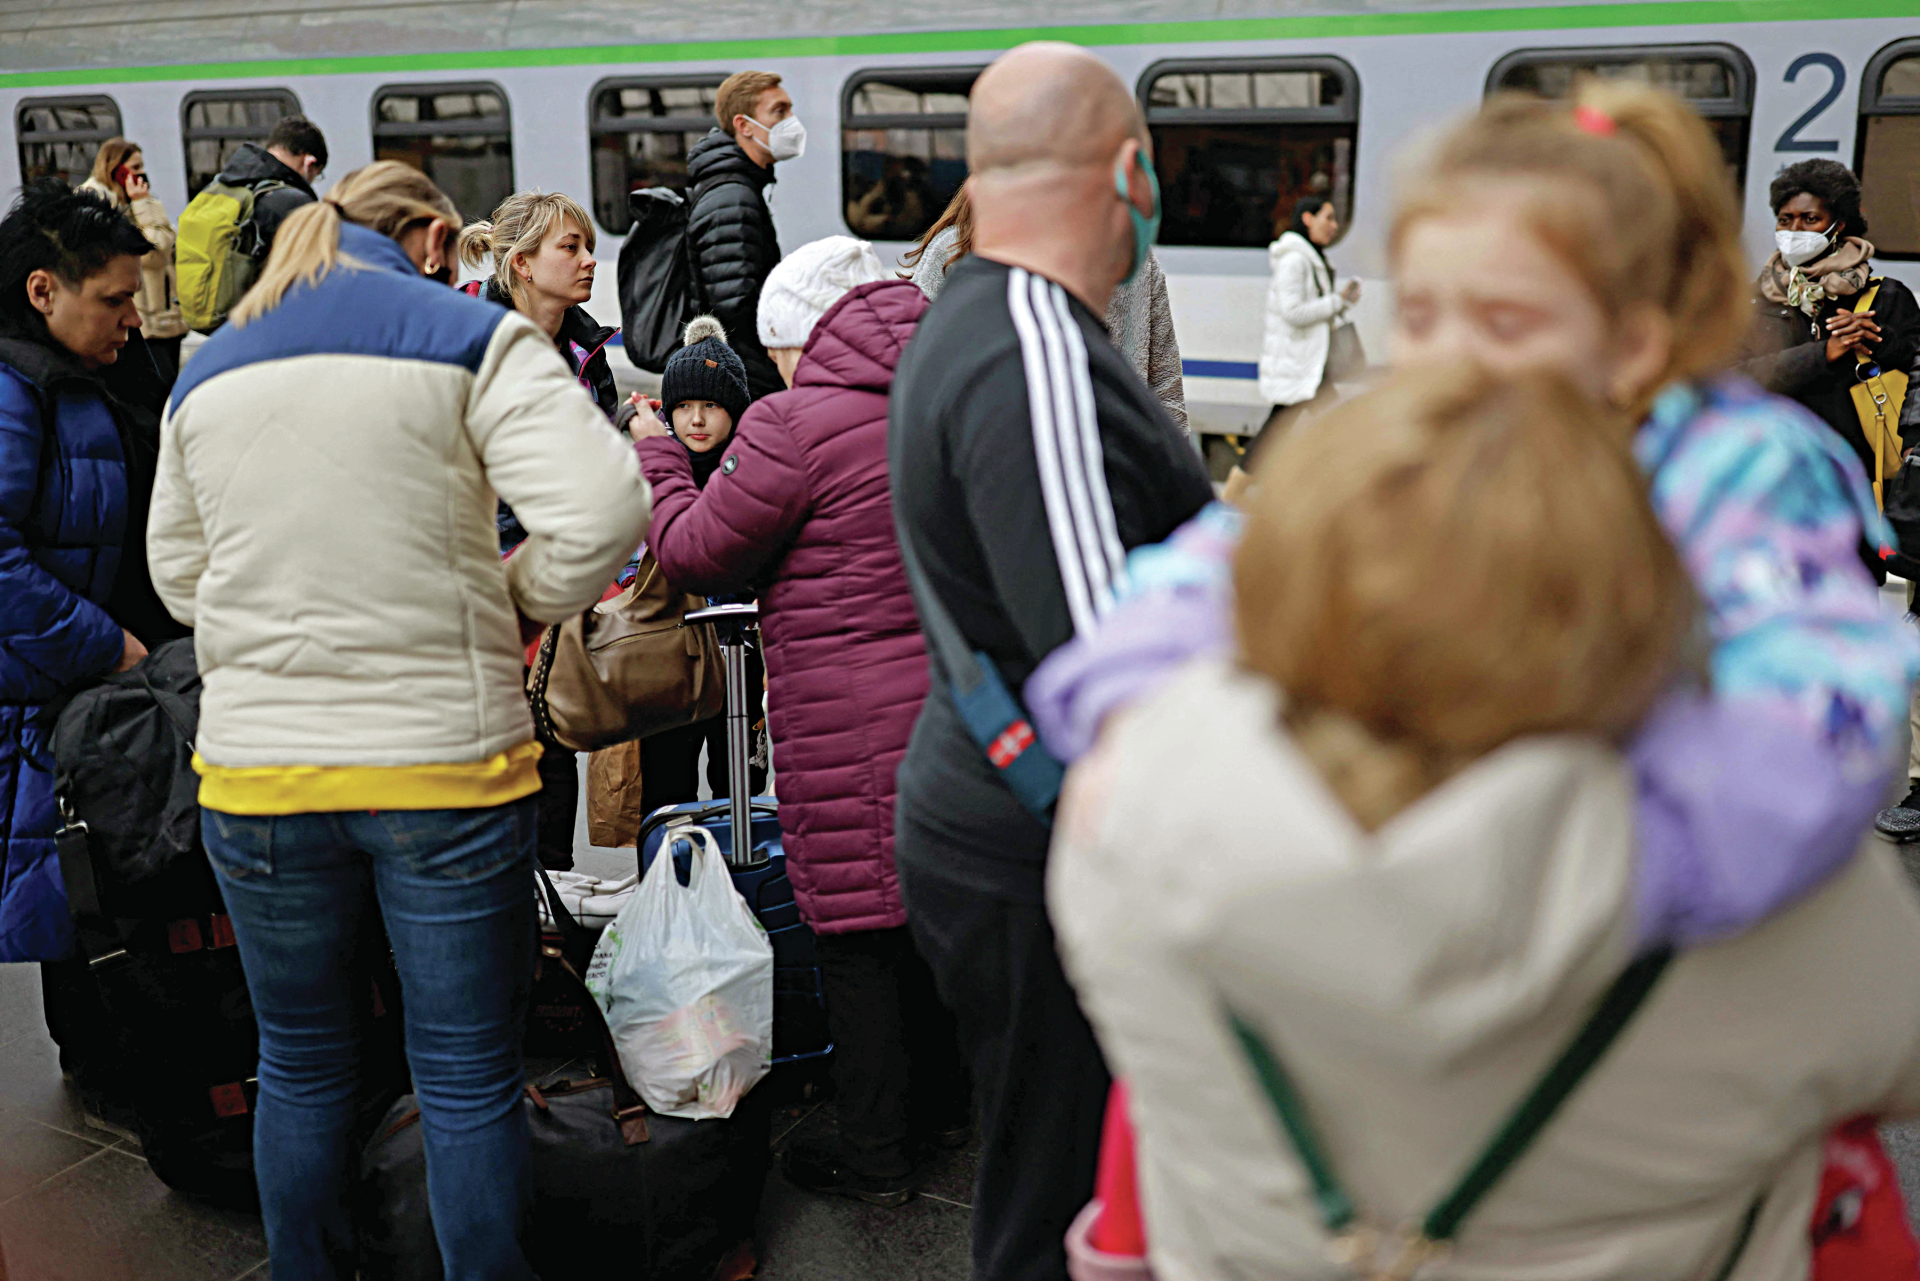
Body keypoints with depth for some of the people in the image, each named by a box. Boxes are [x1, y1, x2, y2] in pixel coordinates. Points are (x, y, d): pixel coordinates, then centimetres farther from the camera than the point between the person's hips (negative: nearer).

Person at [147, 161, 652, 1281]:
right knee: (470, 1080, 9)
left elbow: (179, 577, 18)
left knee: (302, 1068, 20)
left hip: (256, 766, 5)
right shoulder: (470, 336, -5)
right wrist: (514, 607, -1)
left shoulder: (207, 373, 11)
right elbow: (605, 508, -17)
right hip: (441, 762, -4)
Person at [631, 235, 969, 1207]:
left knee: (858, 932, 4)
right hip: (959, 710, 8)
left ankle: (874, 1156, 17)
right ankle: (941, 1101, 36)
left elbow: (698, 553, -7)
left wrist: (656, 455, 10)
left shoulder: (797, 424, -14)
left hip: (857, 732, -8)